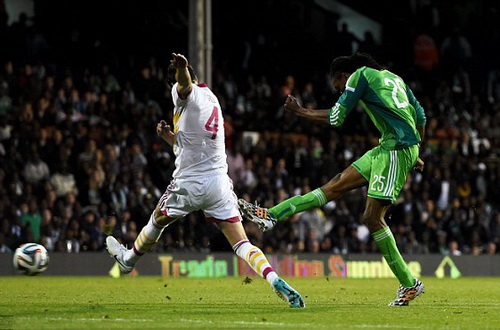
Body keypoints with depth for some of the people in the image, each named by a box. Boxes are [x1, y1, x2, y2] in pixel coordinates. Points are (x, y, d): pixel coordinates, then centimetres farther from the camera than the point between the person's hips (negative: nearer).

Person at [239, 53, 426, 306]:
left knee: (372, 217, -9)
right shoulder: (393, 77, 23)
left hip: (397, 149, -9)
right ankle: (271, 215, 8)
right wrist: (416, 154, 30)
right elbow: (420, 116, 23)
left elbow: (336, 118, 1)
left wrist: (299, 112, 13)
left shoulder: (360, 75, 0)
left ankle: (409, 284, -5)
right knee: (336, 185, 7)